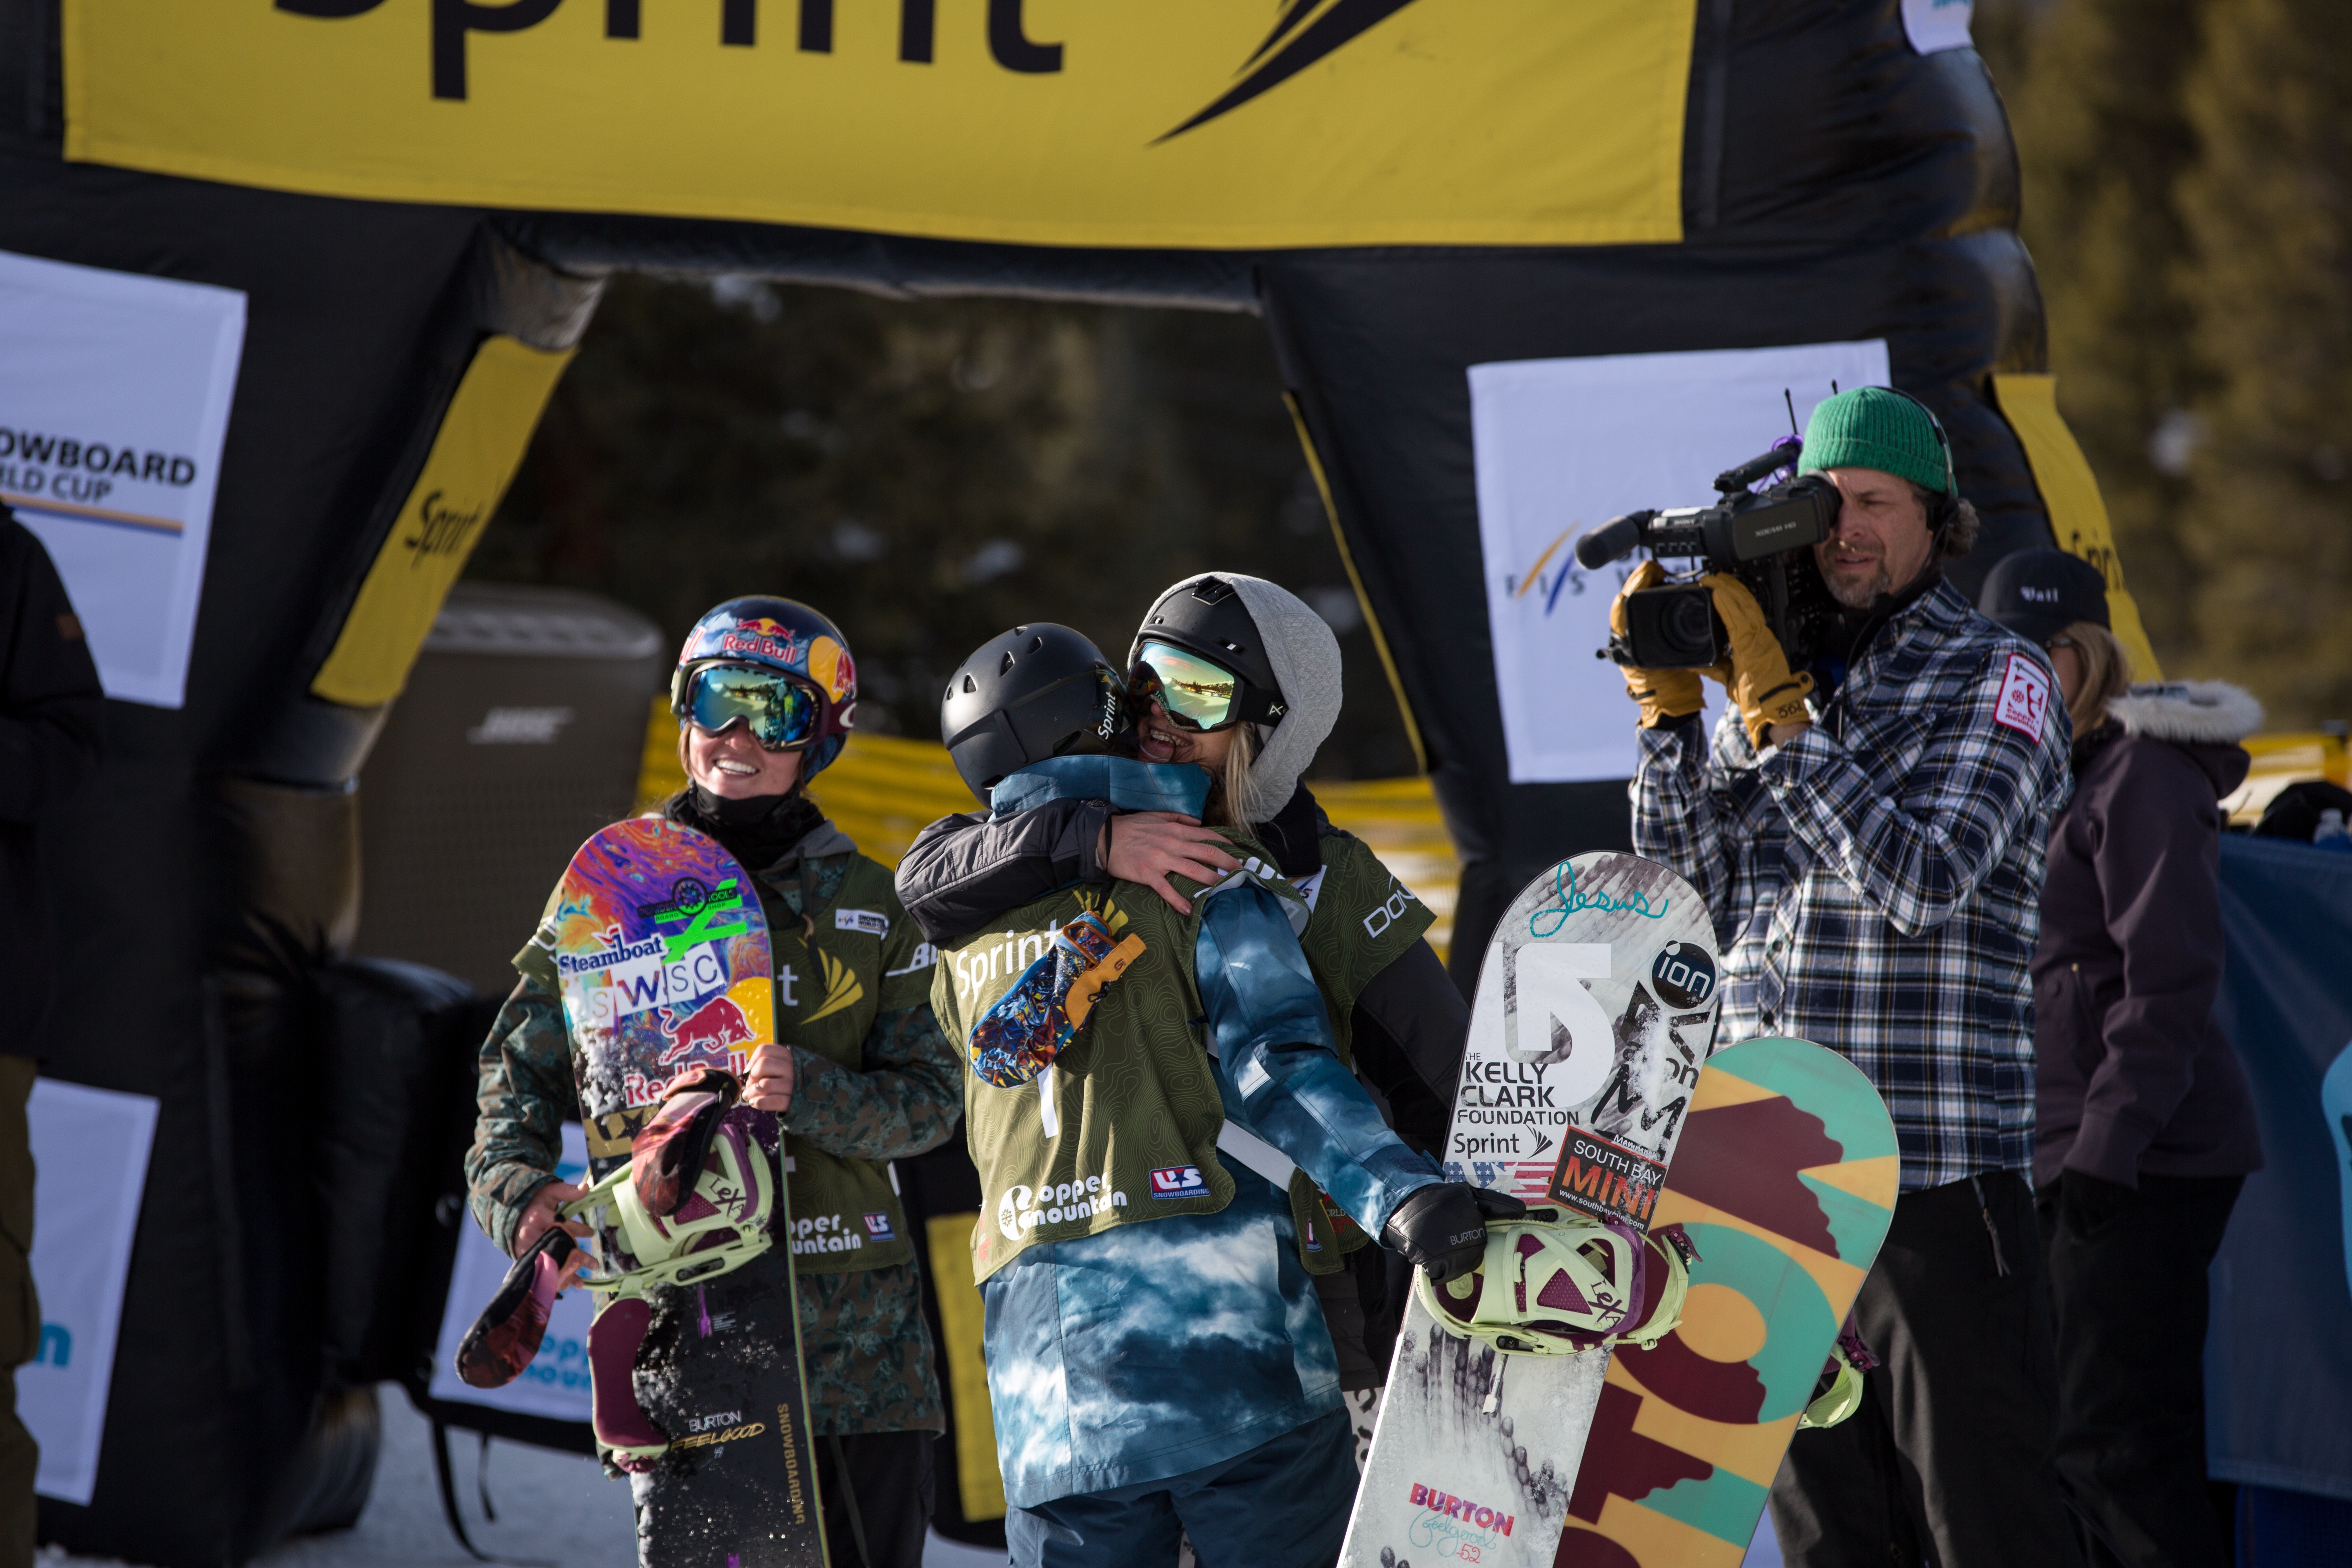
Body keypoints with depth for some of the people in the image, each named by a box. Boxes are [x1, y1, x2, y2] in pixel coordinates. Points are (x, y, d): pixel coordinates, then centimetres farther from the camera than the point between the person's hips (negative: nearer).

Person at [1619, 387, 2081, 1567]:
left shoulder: (1998, 678, -1)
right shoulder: (1778, 671, 16)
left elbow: (1921, 883, -15)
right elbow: (1691, 896, 12)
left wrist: (1778, 715, -16)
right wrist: (1667, 704, 2)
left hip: (1937, 1172, -6)